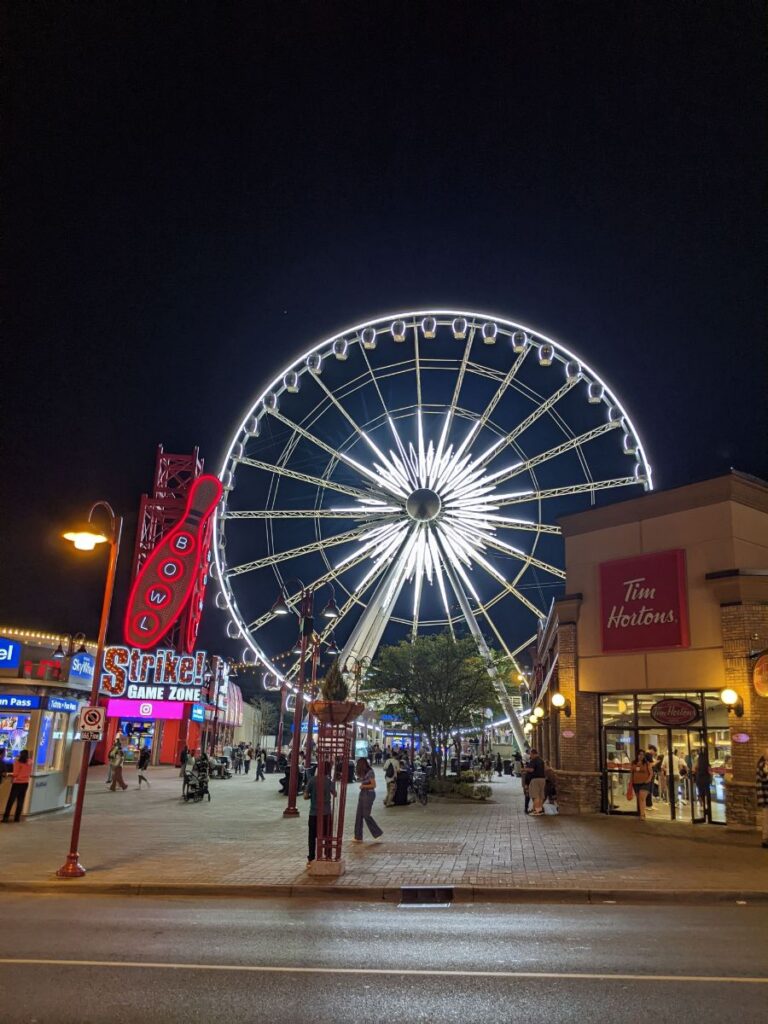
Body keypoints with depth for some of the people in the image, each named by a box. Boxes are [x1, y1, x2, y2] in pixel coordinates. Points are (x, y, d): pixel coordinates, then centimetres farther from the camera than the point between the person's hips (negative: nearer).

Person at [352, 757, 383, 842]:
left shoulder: (370, 772, -14)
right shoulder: (363, 772, 13)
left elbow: (373, 785, -17)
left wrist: (363, 786, -11)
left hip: (369, 794, -9)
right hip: (362, 794, 9)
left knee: (366, 815, -5)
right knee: (359, 815, 6)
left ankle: (378, 833, 8)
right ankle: (358, 837, 10)